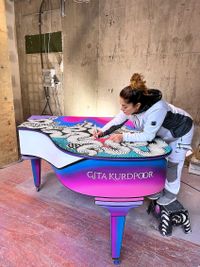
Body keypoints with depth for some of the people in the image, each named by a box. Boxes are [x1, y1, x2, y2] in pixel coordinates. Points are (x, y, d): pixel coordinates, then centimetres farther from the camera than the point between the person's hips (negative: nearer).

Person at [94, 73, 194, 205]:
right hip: (162, 132, 7)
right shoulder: (131, 107, -24)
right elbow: (117, 121, -13)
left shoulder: (157, 109, -46)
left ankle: (171, 192, 29)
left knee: (173, 163, 6)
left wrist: (123, 137, -42)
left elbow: (148, 135, -38)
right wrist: (103, 131, -28)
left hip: (180, 131, -6)